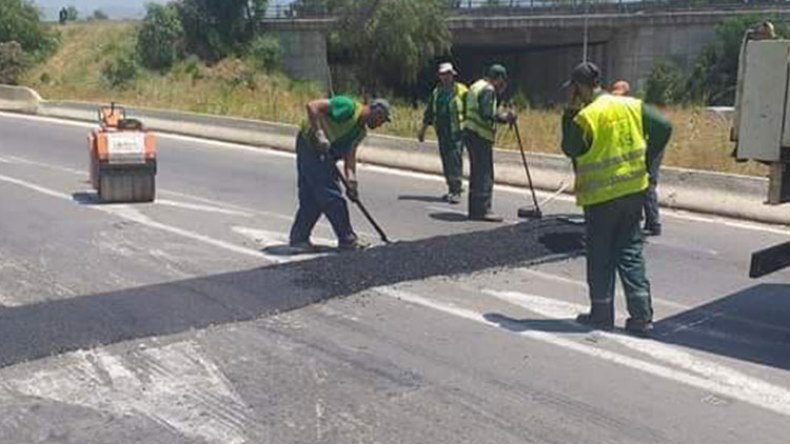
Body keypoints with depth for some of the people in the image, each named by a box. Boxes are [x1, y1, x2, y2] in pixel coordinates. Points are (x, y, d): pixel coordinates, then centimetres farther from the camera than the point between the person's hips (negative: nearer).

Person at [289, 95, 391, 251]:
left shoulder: (361, 131, 10)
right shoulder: (348, 107, -17)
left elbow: (350, 154, 5)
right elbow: (312, 106, -23)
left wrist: (351, 180, -8)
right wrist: (319, 134, -28)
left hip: (325, 153, 10)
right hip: (311, 144, -10)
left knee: (311, 198, 11)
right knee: (331, 195, -6)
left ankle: (299, 238, 18)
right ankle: (347, 239, 2)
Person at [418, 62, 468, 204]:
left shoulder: (461, 91, -3)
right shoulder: (437, 92, 15)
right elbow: (429, 113, 21)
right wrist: (423, 130, 20)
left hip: (457, 132, -6)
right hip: (442, 133, 6)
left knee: (455, 160, -10)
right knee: (446, 161, 9)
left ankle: (456, 191, -9)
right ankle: (452, 189, 19)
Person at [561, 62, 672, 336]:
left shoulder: (585, 117, -15)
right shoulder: (632, 106, 2)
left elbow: (570, 150, -4)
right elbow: (664, 128, 0)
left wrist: (569, 114, -2)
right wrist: (645, 162, 8)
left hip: (600, 195, -5)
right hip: (634, 189, 5)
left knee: (600, 257, 9)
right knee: (630, 252, 11)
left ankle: (601, 314, 17)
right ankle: (642, 316, 7)